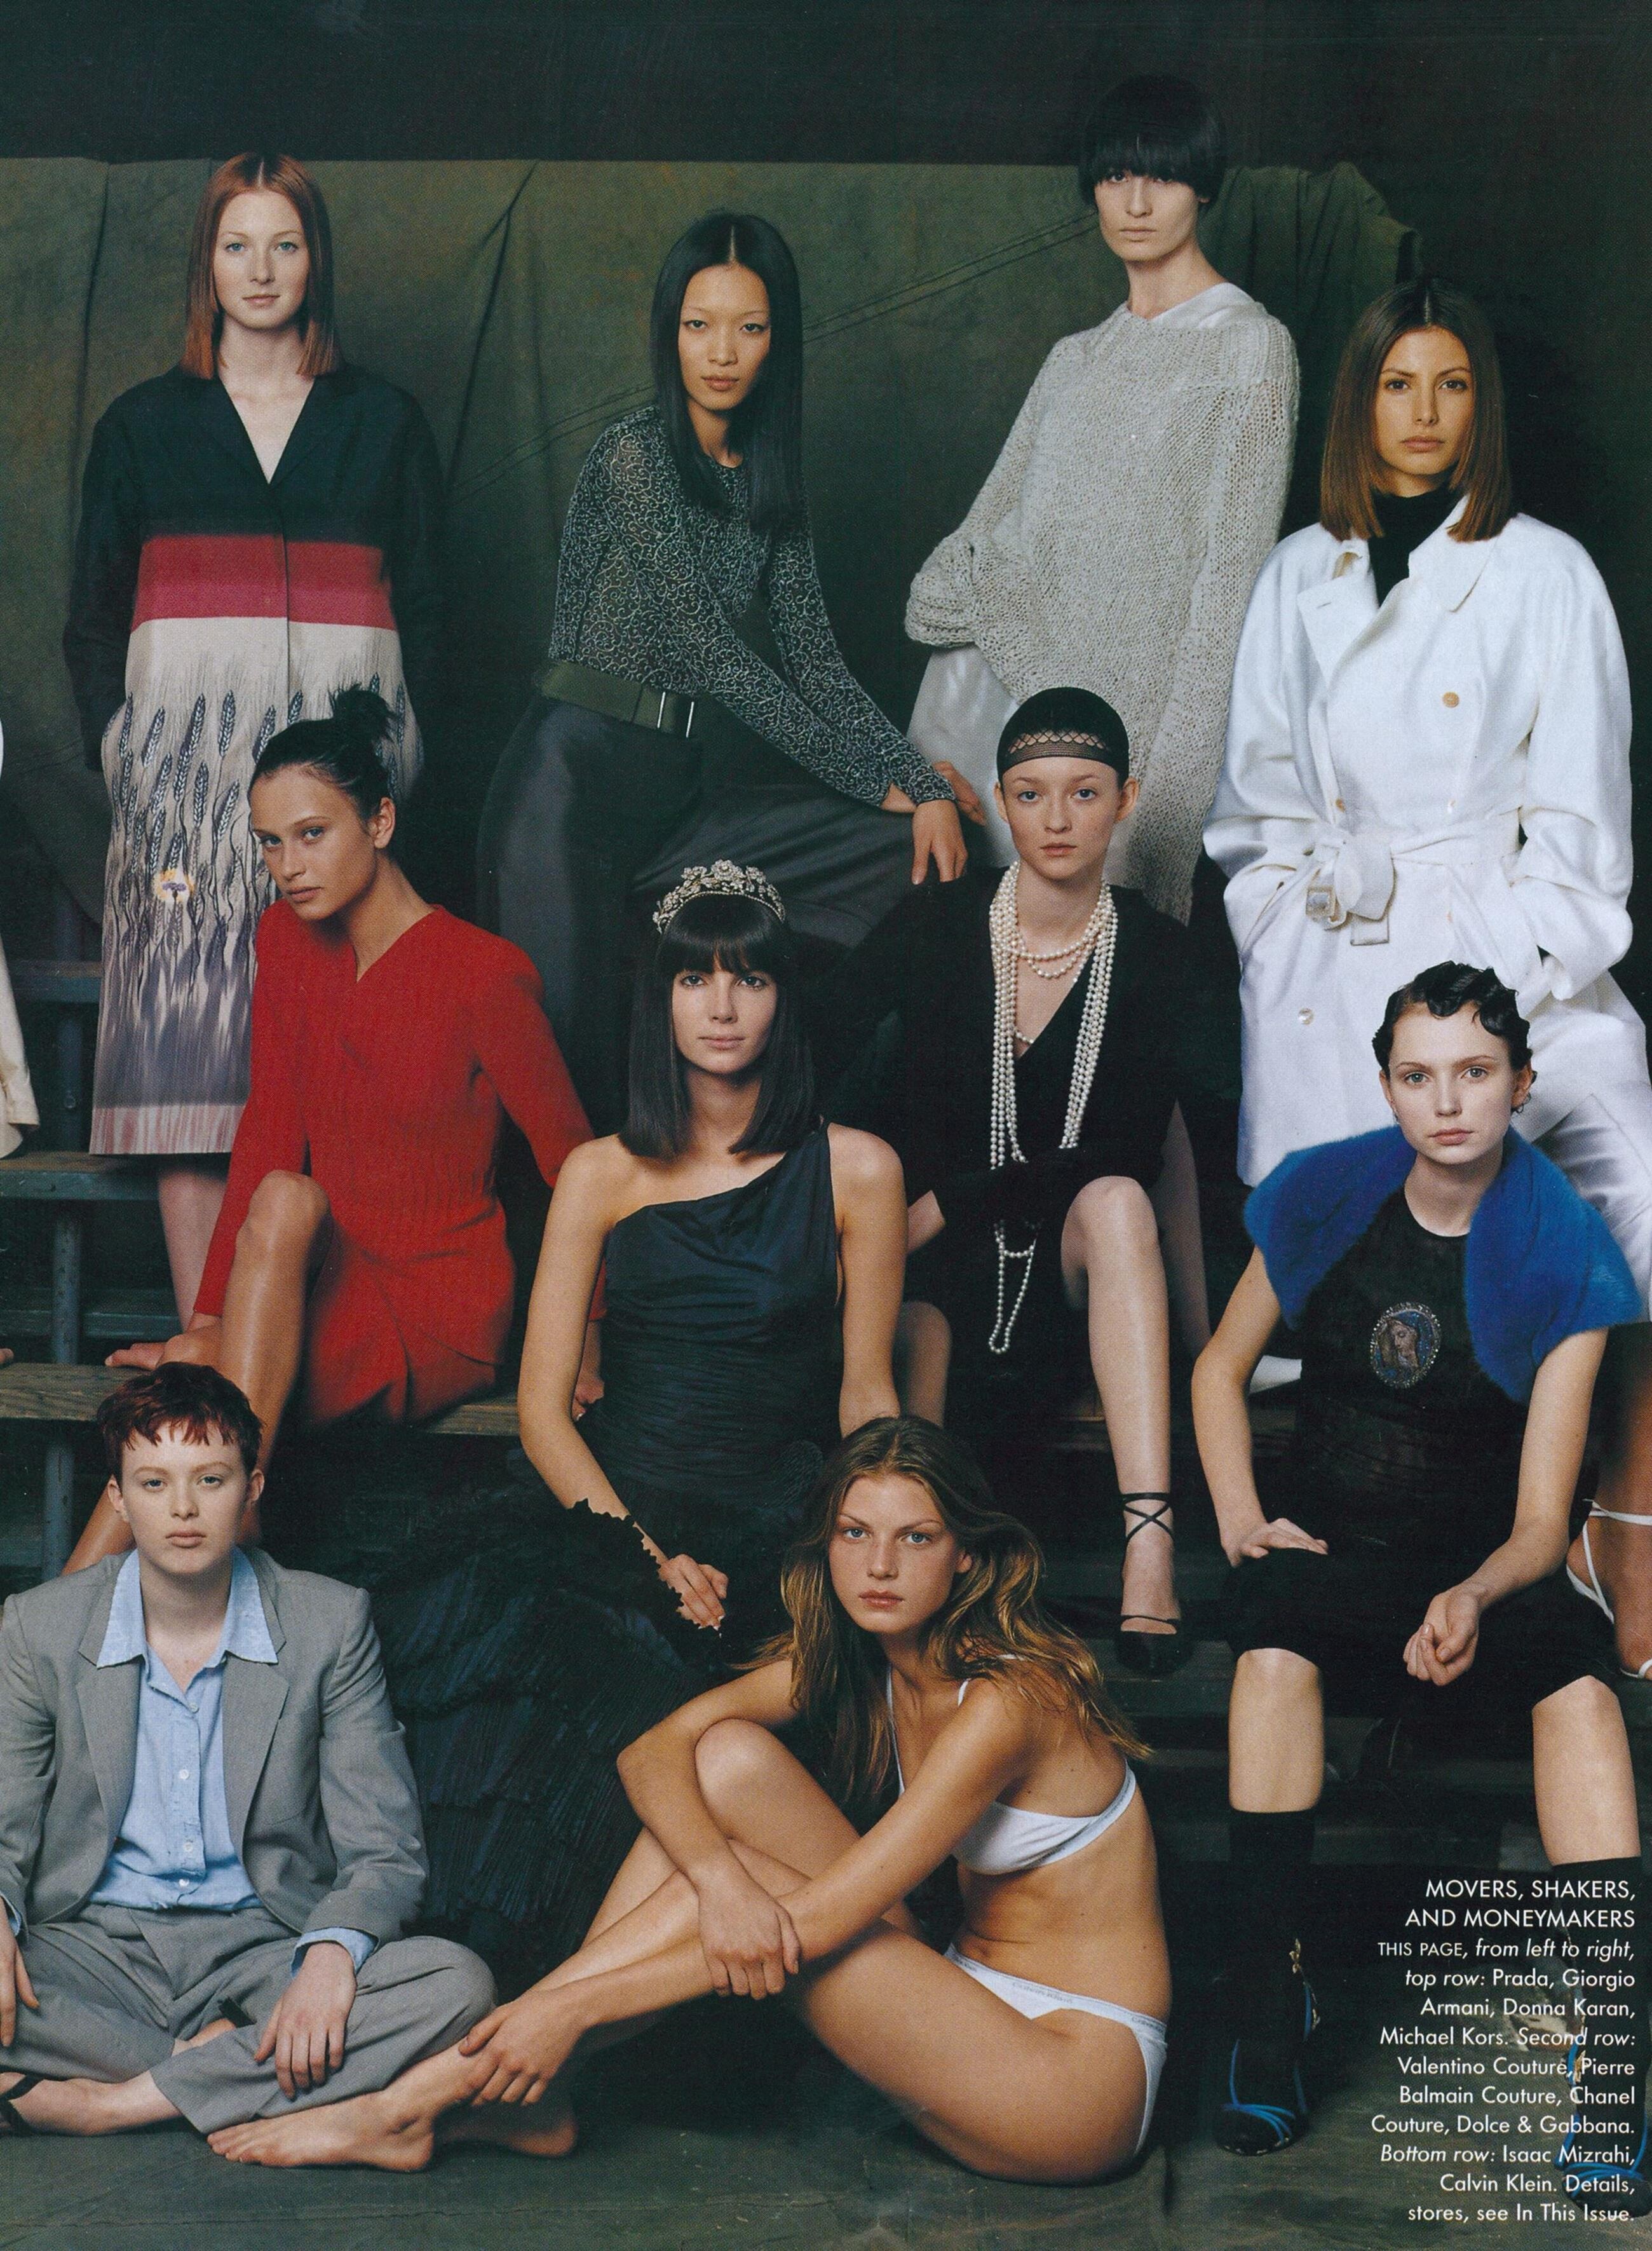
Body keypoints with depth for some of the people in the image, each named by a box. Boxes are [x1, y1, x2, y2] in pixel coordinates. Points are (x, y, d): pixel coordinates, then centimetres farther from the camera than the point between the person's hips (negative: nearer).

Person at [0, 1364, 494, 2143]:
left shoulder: (330, 1624, 0)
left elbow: (384, 1851, -2)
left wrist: (330, 1954, -25)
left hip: (261, 1947, 0)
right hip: (94, 1947, 0)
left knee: (456, 1984, -29)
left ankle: (103, 2105, -25)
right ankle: (217, 2065, -19)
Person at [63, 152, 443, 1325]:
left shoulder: (384, 422, 13)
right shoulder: (144, 425, 13)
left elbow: (425, 603, 12)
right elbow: (93, 620, 12)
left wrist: (392, 750, -1)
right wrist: (119, 760, -1)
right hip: (186, 756, 0)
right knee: (188, 1017, -7)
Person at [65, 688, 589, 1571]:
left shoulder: (483, 975, -14)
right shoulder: (287, 937, 4)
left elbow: (572, 1164, -7)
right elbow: (268, 1131, 1)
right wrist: (210, 1321, -7)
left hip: (445, 1320, -5)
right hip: (328, 1295, 5)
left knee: (288, 1203, -32)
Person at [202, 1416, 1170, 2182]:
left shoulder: (1008, 1697, -22)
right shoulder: (849, 1657, 1)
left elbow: (817, 1922, -25)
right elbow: (655, 1746, -7)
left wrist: (572, 2006, -25)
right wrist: (717, 1875, -29)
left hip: (1083, 2072, -7)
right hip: (966, 2003, 7)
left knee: (760, 1914, -22)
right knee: (732, 1756, -9)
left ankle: (426, 2099, -14)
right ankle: (531, 2091, -11)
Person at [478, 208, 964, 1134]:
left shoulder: (769, 477, 13)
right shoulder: (634, 454, -8)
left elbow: (811, 656, 7)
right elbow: (714, 653, -11)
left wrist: (920, 780, -8)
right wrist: (873, 779, -9)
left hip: (693, 788, 7)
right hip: (584, 784, -7)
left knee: (919, 849, -7)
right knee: (577, 1050, -13)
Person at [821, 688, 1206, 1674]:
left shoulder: (1156, 953, -2)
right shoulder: (936, 926, -2)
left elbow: (1135, 1151, -6)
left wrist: (949, 1204, -14)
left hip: (1072, 1261, 1)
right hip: (935, 1263, 0)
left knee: (1117, 1204, -34)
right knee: (925, 1336, -35)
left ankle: (1150, 1548, -43)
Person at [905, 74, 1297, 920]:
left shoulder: (1249, 346, -1)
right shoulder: (1075, 361, 17)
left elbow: (1231, 576, -8)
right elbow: (981, 544, 12)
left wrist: (1165, 772, -15)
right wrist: (934, 747, -3)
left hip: (1134, 718, -5)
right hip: (1011, 696, 5)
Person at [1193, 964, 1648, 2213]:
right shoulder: (1325, 1199, 3)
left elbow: (1540, 1523, -8)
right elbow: (1220, 1369, 15)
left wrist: (1472, 1598, -31)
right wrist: (1242, 1521, -2)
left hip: (1483, 1571, -1)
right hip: (1329, 1554, 1)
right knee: (1274, 1623, -35)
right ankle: (1267, 2005, -31)